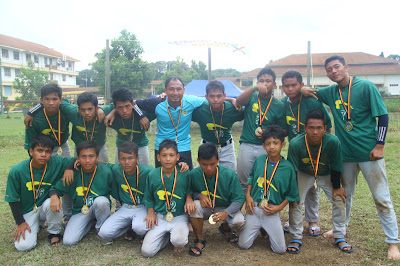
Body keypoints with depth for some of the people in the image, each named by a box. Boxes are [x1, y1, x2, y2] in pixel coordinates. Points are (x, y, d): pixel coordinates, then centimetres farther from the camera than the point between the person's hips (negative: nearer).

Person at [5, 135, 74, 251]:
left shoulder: (55, 163, -15)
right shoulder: (17, 171, -16)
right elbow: (13, 200, -6)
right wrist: (20, 222, -7)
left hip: (45, 207, 0)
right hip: (28, 211, 0)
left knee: (50, 202, -34)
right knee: (24, 245, -17)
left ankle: (54, 233, -6)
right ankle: (36, 225, 18)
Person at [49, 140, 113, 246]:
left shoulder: (106, 172, -16)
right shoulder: (73, 173, -12)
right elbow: (56, 189, -2)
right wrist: (54, 196, -23)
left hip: (100, 208, -2)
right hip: (80, 211, 2)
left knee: (101, 200, -36)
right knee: (68, 241, -16)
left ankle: (101, 228, -5)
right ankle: (89, 223, 15)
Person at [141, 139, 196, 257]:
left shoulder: (184, 174, -8)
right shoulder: (152, 175, -3)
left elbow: (189, 189, 9)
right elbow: (149, 198, 10)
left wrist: (189, 198, -10)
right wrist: (151, 212, -1)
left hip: (179, 217, -2)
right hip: (160, 217, 2)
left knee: (179, 240, -33)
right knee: (147, 251, -10)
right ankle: (166, 235, 18)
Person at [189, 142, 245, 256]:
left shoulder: (229, 174, -21)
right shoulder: (194, 174, -17)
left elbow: (239, 199, -16)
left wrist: (226, 213, -33)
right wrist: (199, 195, -24)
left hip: (225, 209, 0)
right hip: (205, 209, 1)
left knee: (239, 221, -29)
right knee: (195, 205, -33)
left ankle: (225, 228, 12)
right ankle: (199, 240, -8)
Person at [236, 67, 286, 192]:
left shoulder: (278, 105, 4)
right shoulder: (251, 97, 6)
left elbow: (284, 130, 6)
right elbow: (239, 101, -18)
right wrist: (254, 88, -34)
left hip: (266, 147, 0)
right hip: (246, 145, 1)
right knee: (243, 182, 9)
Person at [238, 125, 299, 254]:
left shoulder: (288, 167, -9)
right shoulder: (259, 160, -2)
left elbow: (292, 194, -1)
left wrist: (279, 207, -11)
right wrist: (248, 195, 0)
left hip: (272, 213, -1)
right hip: (254, 208, 2)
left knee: (280, 249, -2)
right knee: (243, 244, 0)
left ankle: (268, 230, 26)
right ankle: (258, 228, 28)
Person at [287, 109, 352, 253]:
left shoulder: (333, 141, -32)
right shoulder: (295, 143, -33)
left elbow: (336, 168, -16)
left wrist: (337, 187, -6)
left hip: (327, 175, 1)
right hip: (304, 175, -1)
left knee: (339, 200, -5)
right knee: (295, 202, -10)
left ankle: (339, 237, 16)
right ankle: (296, 238, 7)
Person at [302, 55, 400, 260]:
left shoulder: (366, 87, -8)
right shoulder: (331, 92, 5)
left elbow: (383, 116, -8)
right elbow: (308, 92, 17)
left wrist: (379, 145, -12)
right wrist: (303, 90, -7)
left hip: (369, 152, -4)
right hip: (345, 153, 5)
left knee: (382, 199, 3)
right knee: (345, 194, 18)